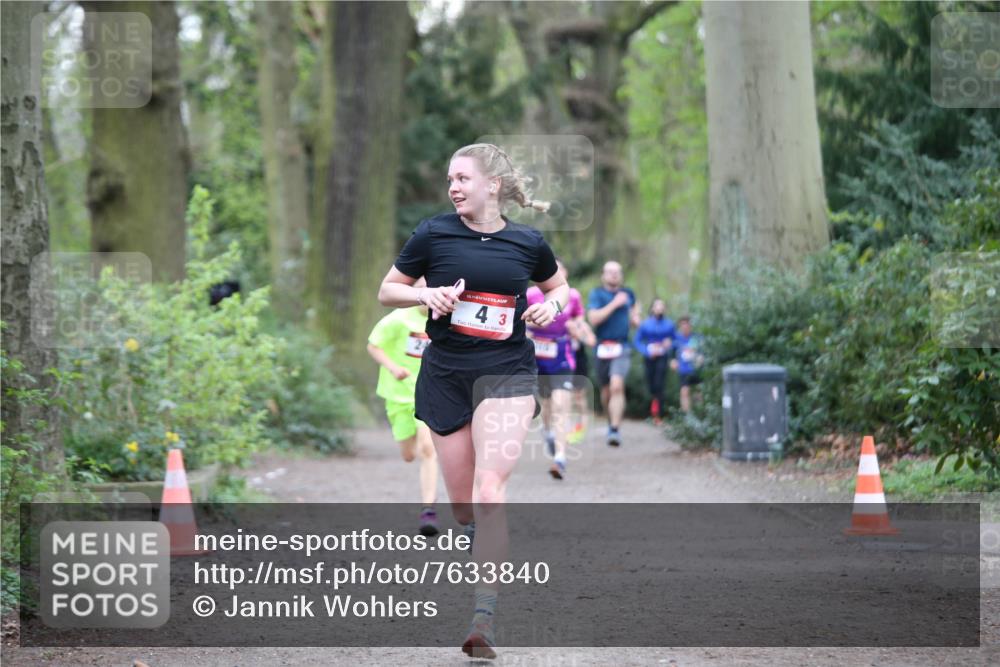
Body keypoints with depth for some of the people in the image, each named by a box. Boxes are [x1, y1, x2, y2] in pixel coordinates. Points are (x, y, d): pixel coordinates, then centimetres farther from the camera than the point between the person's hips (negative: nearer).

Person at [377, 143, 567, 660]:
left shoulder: (528, 242, 2)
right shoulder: (434, 233, 0)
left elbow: (557, 286, 22)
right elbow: (387, 290, 9)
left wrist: (551, 306, -1)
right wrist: (426, 294, -11)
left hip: (507, 373, -2)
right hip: (445, 378, 2)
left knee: (488, 492, -19)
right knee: (463, 506, 6)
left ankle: (484, 618, -23)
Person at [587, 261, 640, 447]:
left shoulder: (628, 293, 9)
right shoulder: (597, 294, -2)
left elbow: (634, 305, 31)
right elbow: (593, 318, -16)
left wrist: (635, 317, 10)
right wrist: (614, 304, -18)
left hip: (621, 348, 0)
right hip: (603, 347, 0)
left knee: (617, 386, -20)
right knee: (606, 390, 11)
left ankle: (615, 430, -25)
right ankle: (611, 421, 38)